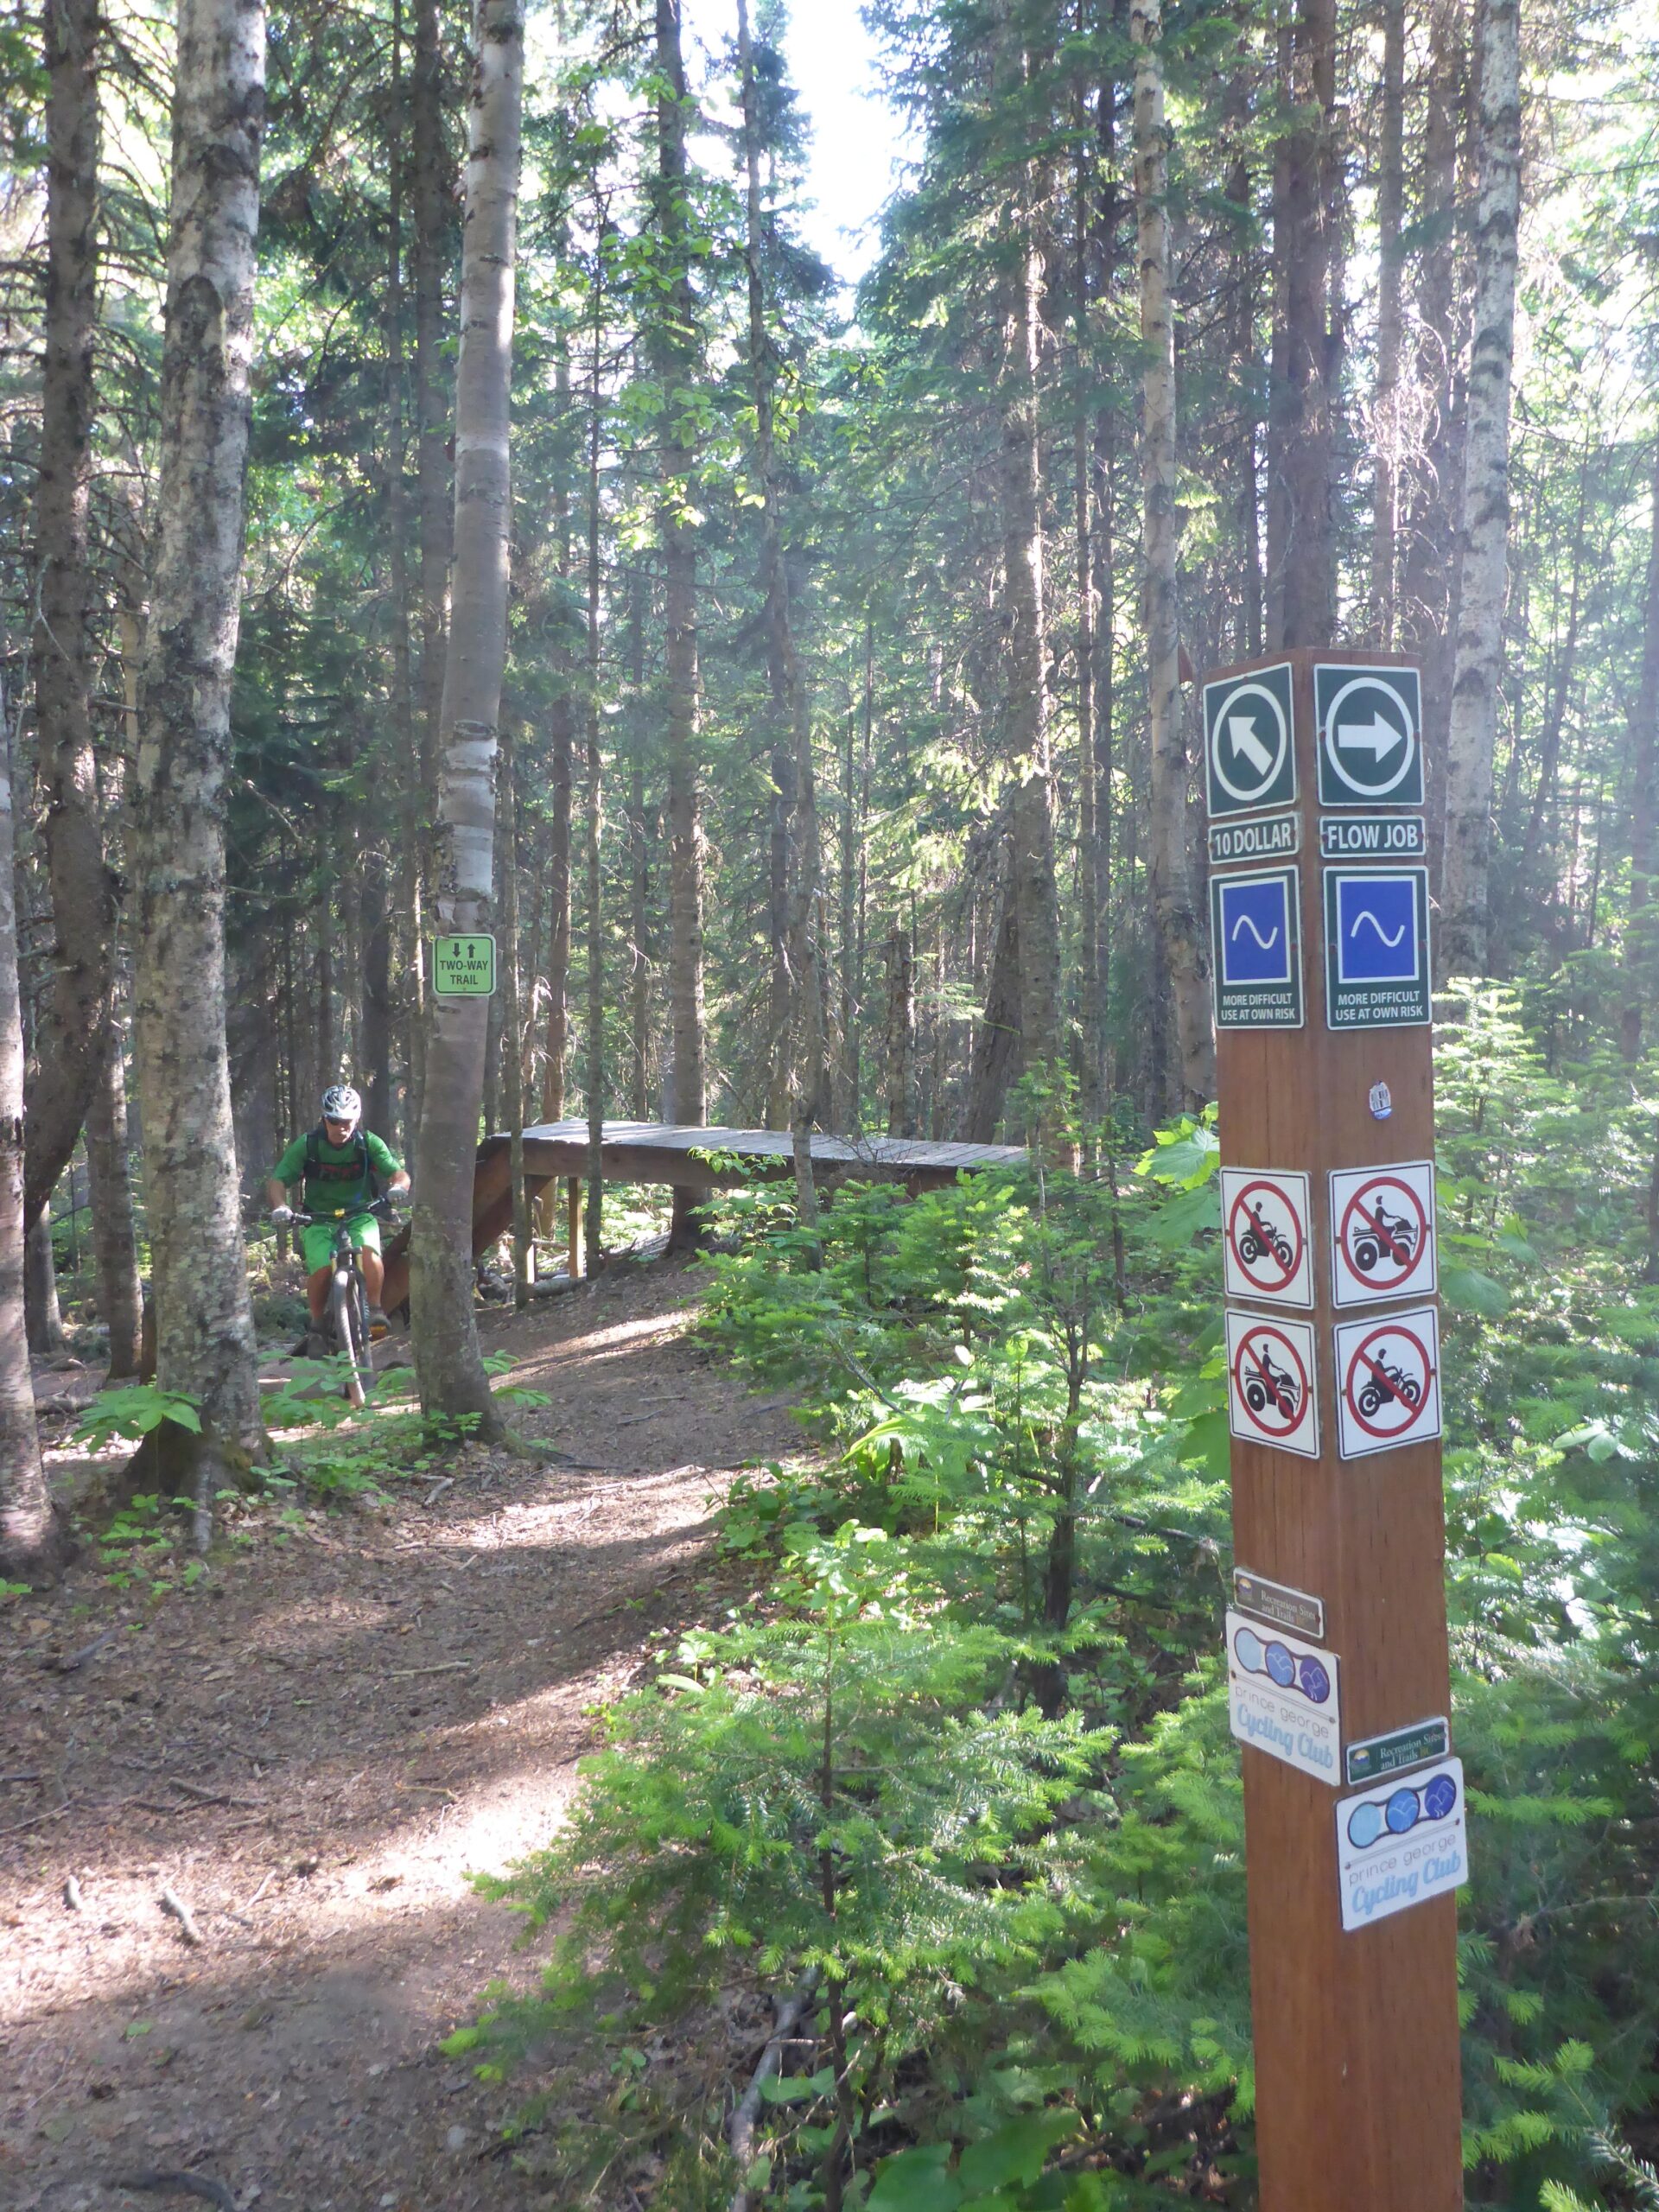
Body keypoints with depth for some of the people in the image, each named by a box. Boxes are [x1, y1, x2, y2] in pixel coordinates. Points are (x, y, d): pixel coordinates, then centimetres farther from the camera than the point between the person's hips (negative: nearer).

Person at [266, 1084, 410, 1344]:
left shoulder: (369, 1143, -7)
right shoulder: (307, 1145, -9)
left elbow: (400, 1173, -11)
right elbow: (277, 1181, -10)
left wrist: (398, 1186, -36)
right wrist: (280, 1206, -31)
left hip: (359, 1216, 0)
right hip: (318, 1220, 0)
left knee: (368, 1252, -32)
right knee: (321, 1270, -23)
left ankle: (375, 1309, -16)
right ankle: (317, 1322, 2)